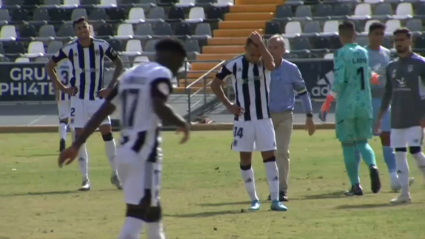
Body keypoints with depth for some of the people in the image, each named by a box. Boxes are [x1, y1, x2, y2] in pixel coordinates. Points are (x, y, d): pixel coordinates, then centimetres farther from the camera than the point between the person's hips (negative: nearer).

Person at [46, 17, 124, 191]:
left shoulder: (102, 46, -6)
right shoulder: (70, 49, -7)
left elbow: (119, 64, 6)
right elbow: (49, 66, 5)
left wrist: (110, 87, -2)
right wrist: (61, 87, -2)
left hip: (98, 97, 0)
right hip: (79, 99, 0)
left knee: (107, 133, -5)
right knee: (79, 137, -4)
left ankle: (115, 175, 8)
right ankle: (85, 179, 1)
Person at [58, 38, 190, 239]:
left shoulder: (131, 74, 17)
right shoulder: (161, 74, -7)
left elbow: (103, 111, 14)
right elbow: (159, 107, -26)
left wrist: (77, 144, 14)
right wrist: (181, 123, -7)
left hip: (125, 152, 9)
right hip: (144, 153, -9)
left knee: (151, 206, 23)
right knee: (138, 211, -12)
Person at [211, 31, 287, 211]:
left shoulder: (264, 63, -3)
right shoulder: (234, 65, -4)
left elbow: (271, 65, -29)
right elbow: (215, 84, 6)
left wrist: (260, 44, -29)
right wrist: (228, 105, -2)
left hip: (263, 119, 0)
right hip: (243, 119, 0)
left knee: (270, 157, -4)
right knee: (245, 159, 4)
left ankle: (275, 200, -4)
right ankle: (254, 200, 16)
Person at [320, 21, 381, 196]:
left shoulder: (341, 53, -9)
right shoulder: (363, 53, 8)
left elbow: (339, 81, -16)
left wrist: (327, 103, -11)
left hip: (346, 105, -5)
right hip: (365, 104, 5)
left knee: (348, 145, 3)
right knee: (362, 141, 12)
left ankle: (356, 185, 2)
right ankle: (372, 166, -19)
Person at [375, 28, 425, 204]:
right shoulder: (391, 67, 13)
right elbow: (387, 94, 18)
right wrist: (379, 118, 15)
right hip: (397, 118, 6)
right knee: (399, 153, 1)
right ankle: (404, 193, 3)